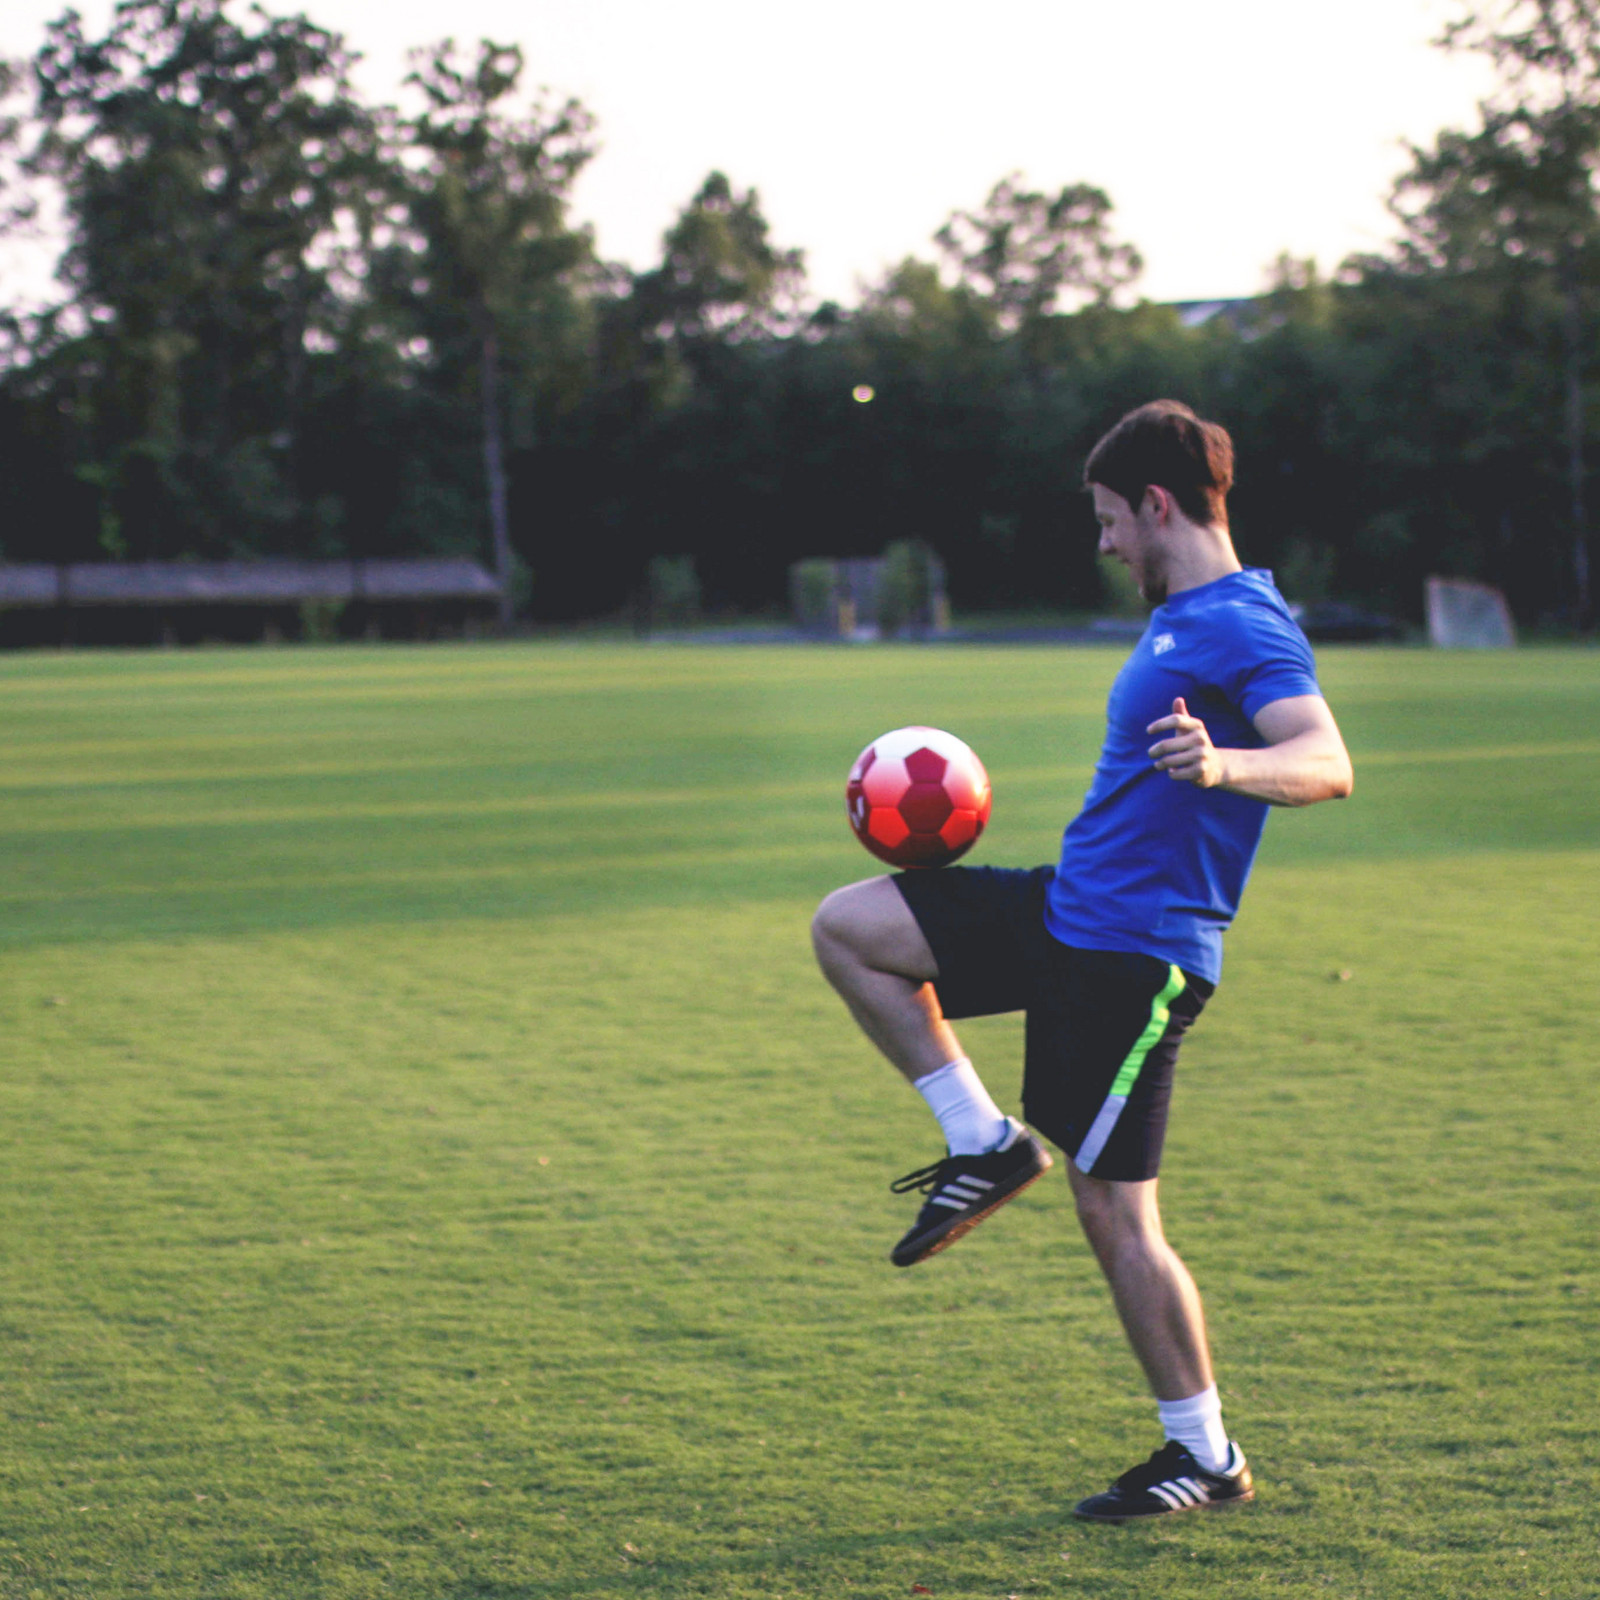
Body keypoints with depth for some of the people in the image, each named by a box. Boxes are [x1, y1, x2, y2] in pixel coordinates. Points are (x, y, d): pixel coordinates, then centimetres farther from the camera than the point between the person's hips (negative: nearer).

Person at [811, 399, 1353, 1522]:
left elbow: (1328, 763, -33)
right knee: (846, 927, 8)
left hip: (1133, 955, -9)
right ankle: (985, 1143, 11)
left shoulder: (1244, 628, -17)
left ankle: (1208, 1459, 11)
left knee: (1116, 1214, -4)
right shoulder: (1180, 620, 14)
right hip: (1066, 911, 9)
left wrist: (1224, 766, -51)